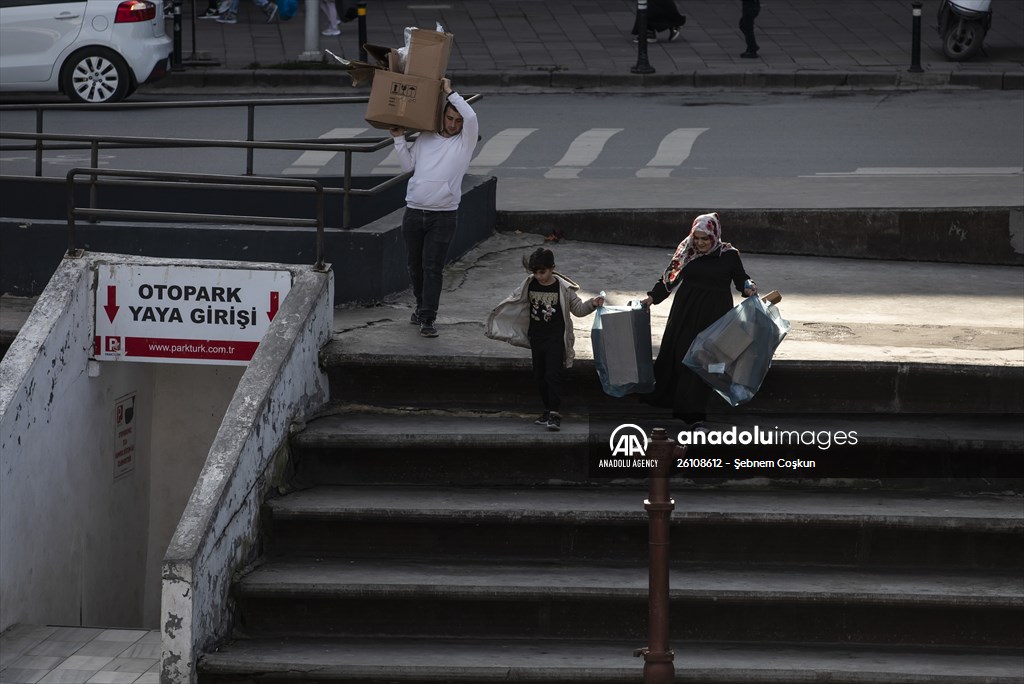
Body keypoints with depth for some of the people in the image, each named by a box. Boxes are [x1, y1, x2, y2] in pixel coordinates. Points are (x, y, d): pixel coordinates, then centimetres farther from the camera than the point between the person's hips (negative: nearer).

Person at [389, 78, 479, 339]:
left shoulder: (464, 142, 0)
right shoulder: (426, 138, 11)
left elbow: (471, 117, -17)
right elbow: (408, 165, 17)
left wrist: (450, 93, -10)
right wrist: (399, 139, 10)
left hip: (443, 216, -4)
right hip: (414, 212, 4)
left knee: (432, 267, -10)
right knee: (415, 265, 13)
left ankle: (427, 319, -11)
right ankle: (422, 307, 32)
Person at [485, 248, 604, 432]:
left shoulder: (563, 288, -10)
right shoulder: (529, 285, 0)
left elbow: (578, 309, -2)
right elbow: (514, 301, 16)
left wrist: (592, 304, -19)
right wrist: (496, 314, 17)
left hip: (556, 339, -5)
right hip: (537, 338, 5)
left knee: (553, 375, -14)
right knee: (539, 377, 11)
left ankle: (555, 414, -15)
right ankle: (548, 410, 24)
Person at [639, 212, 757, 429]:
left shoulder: (729, 255, -3)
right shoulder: (686, 252, 3)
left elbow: (741, 279, 5)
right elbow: (670, 277, 10)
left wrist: (749, 288, -15)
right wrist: (653, 297, 3)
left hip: (714, 314, -3)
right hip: (685, 313, 3)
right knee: (677, 356, 2)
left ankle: (694, 415, -2)